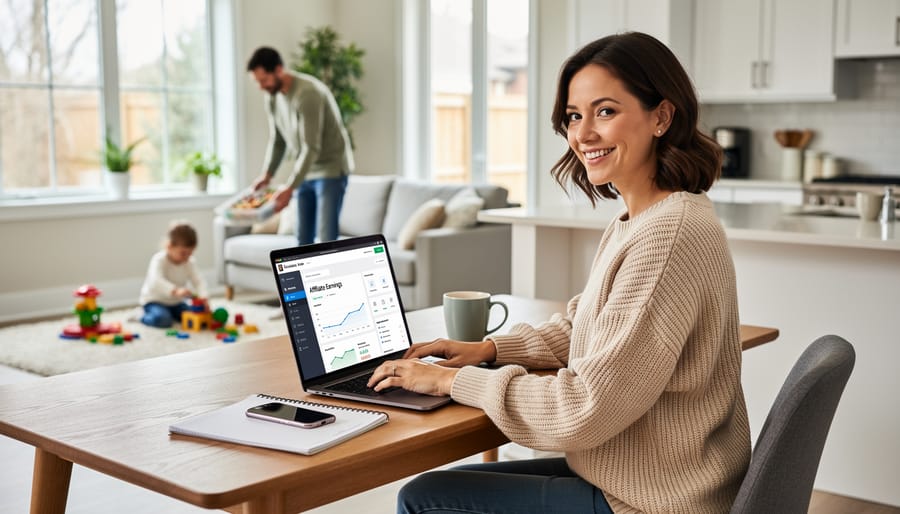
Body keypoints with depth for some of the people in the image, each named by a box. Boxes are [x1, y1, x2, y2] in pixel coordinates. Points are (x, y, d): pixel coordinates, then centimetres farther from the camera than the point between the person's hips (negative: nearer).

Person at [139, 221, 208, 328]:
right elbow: (156, 281, -41)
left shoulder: (189, 263, -6)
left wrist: (203, 297, -37)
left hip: (175, 302, 6)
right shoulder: (159, 260, -24)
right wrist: (175, 291, -58)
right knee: (163, 319, -33)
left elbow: (198, 281, -15)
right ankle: (144, 317, -1)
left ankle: (169, 313, 12)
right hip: (154, 300, -6)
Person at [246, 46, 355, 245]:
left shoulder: (307, 93, -25)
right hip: (306, 171, 8)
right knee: (304, 239, 8)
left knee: (326, 237, -15)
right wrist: (267, 174, 1)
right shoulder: (272, 97, 1)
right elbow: (277, 140, 13)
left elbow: (311, 148, -27)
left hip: (331, 168, -8)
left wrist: (289, 187, -28)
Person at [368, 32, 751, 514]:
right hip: (625, 474, 9)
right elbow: (579, 328, 20)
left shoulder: (669, 234, -25)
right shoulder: (633, 221, 7)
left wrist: (453, 380, -15)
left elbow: (584, 411, -26)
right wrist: (490, 348, 4)